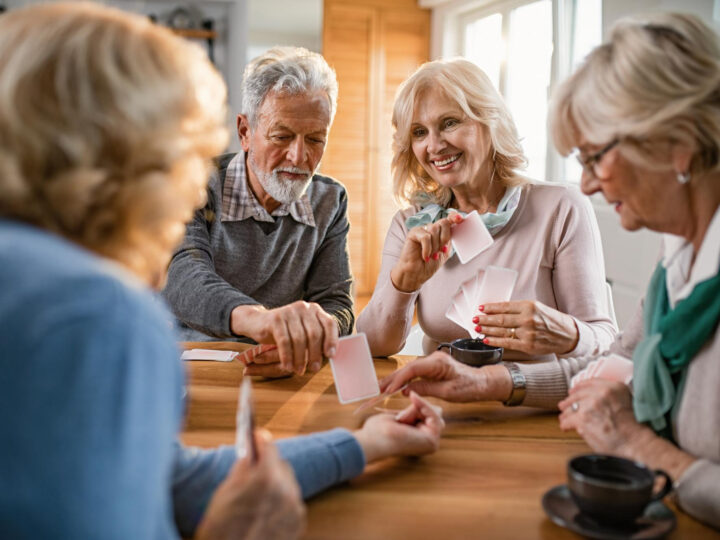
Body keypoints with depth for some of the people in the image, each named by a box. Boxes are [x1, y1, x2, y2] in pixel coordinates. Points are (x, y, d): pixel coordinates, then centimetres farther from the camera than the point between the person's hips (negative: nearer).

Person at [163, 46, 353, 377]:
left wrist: (301, 341, -28)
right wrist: (255, 316, -47)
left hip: (278, 384, 2)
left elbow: (335, 304, -3)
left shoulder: (329, 202, 4)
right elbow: (181, 276, -26)